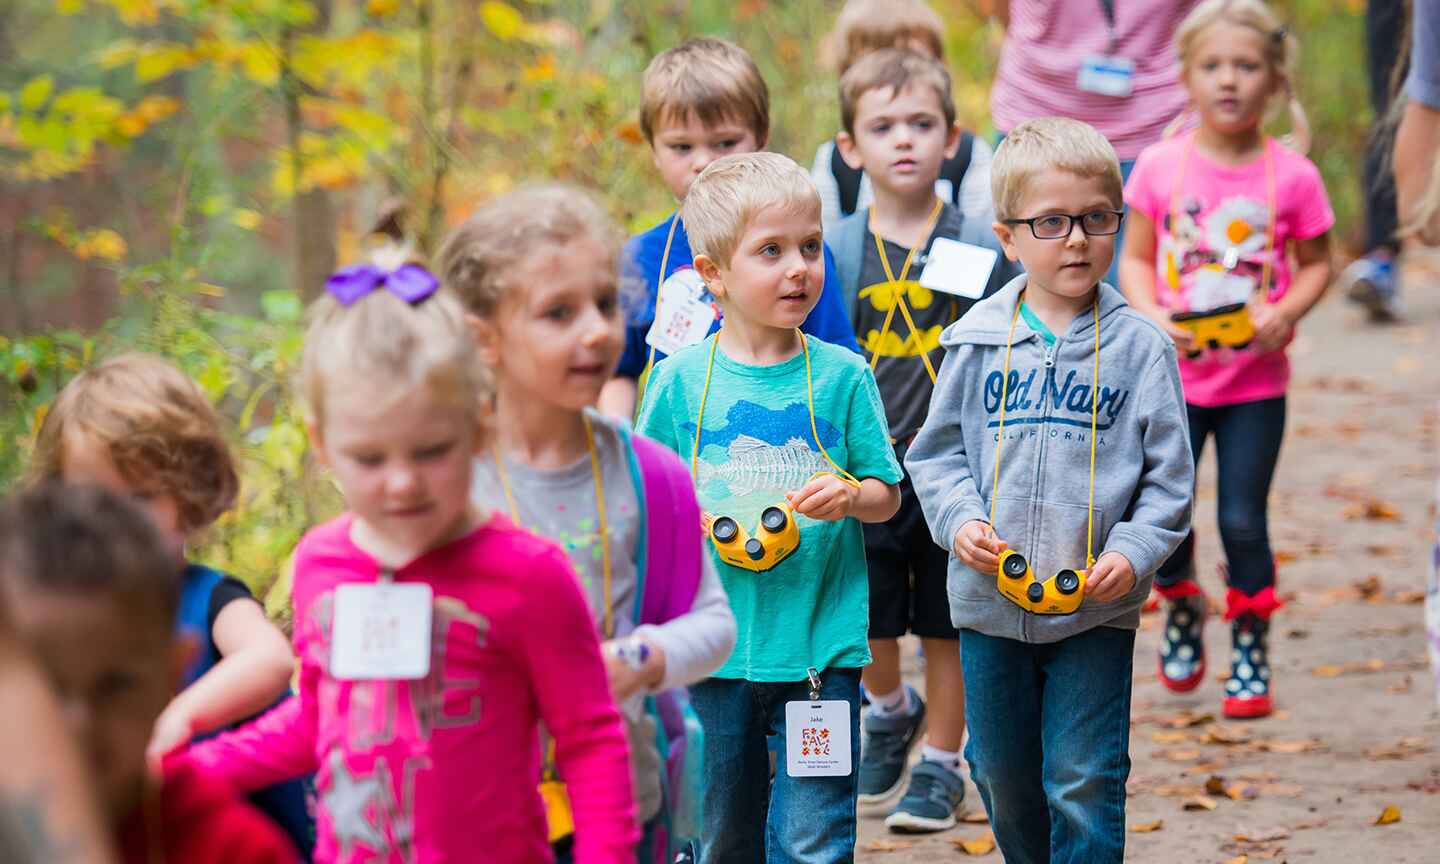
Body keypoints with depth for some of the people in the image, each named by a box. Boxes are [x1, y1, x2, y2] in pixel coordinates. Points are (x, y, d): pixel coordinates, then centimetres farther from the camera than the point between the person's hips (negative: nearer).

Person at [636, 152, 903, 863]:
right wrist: (702, 525, -14)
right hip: (712, 645, 1)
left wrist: (852, 496, -14)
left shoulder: (843, 376, 0)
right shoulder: (682, 380, -1)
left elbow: (887, 494, 7)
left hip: (820, 647, -1)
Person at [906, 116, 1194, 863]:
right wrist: (960, 520, -11)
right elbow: (936, 451, 7)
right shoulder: (978, 342, 1)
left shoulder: (1139, 346, -4)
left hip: (1098, 609, -3)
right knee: (1003, 776, 16)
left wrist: (1133, 553, -15)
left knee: (1084, 784, -3)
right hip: (990, 600, 3)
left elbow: (1169, 478, -1)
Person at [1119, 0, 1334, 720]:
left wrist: (1286, 311, -14)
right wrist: (1150, 315, -15)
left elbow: (1317, 263, 4)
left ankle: (1250, 648, 18)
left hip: (1256, 382, -1)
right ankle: (1182, 605, 34)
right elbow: (1135, 259, 3)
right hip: (1175, 374, 1)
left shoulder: (1292, 176, -7)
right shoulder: (1159, 168, -4)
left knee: (1243, 520, -1)